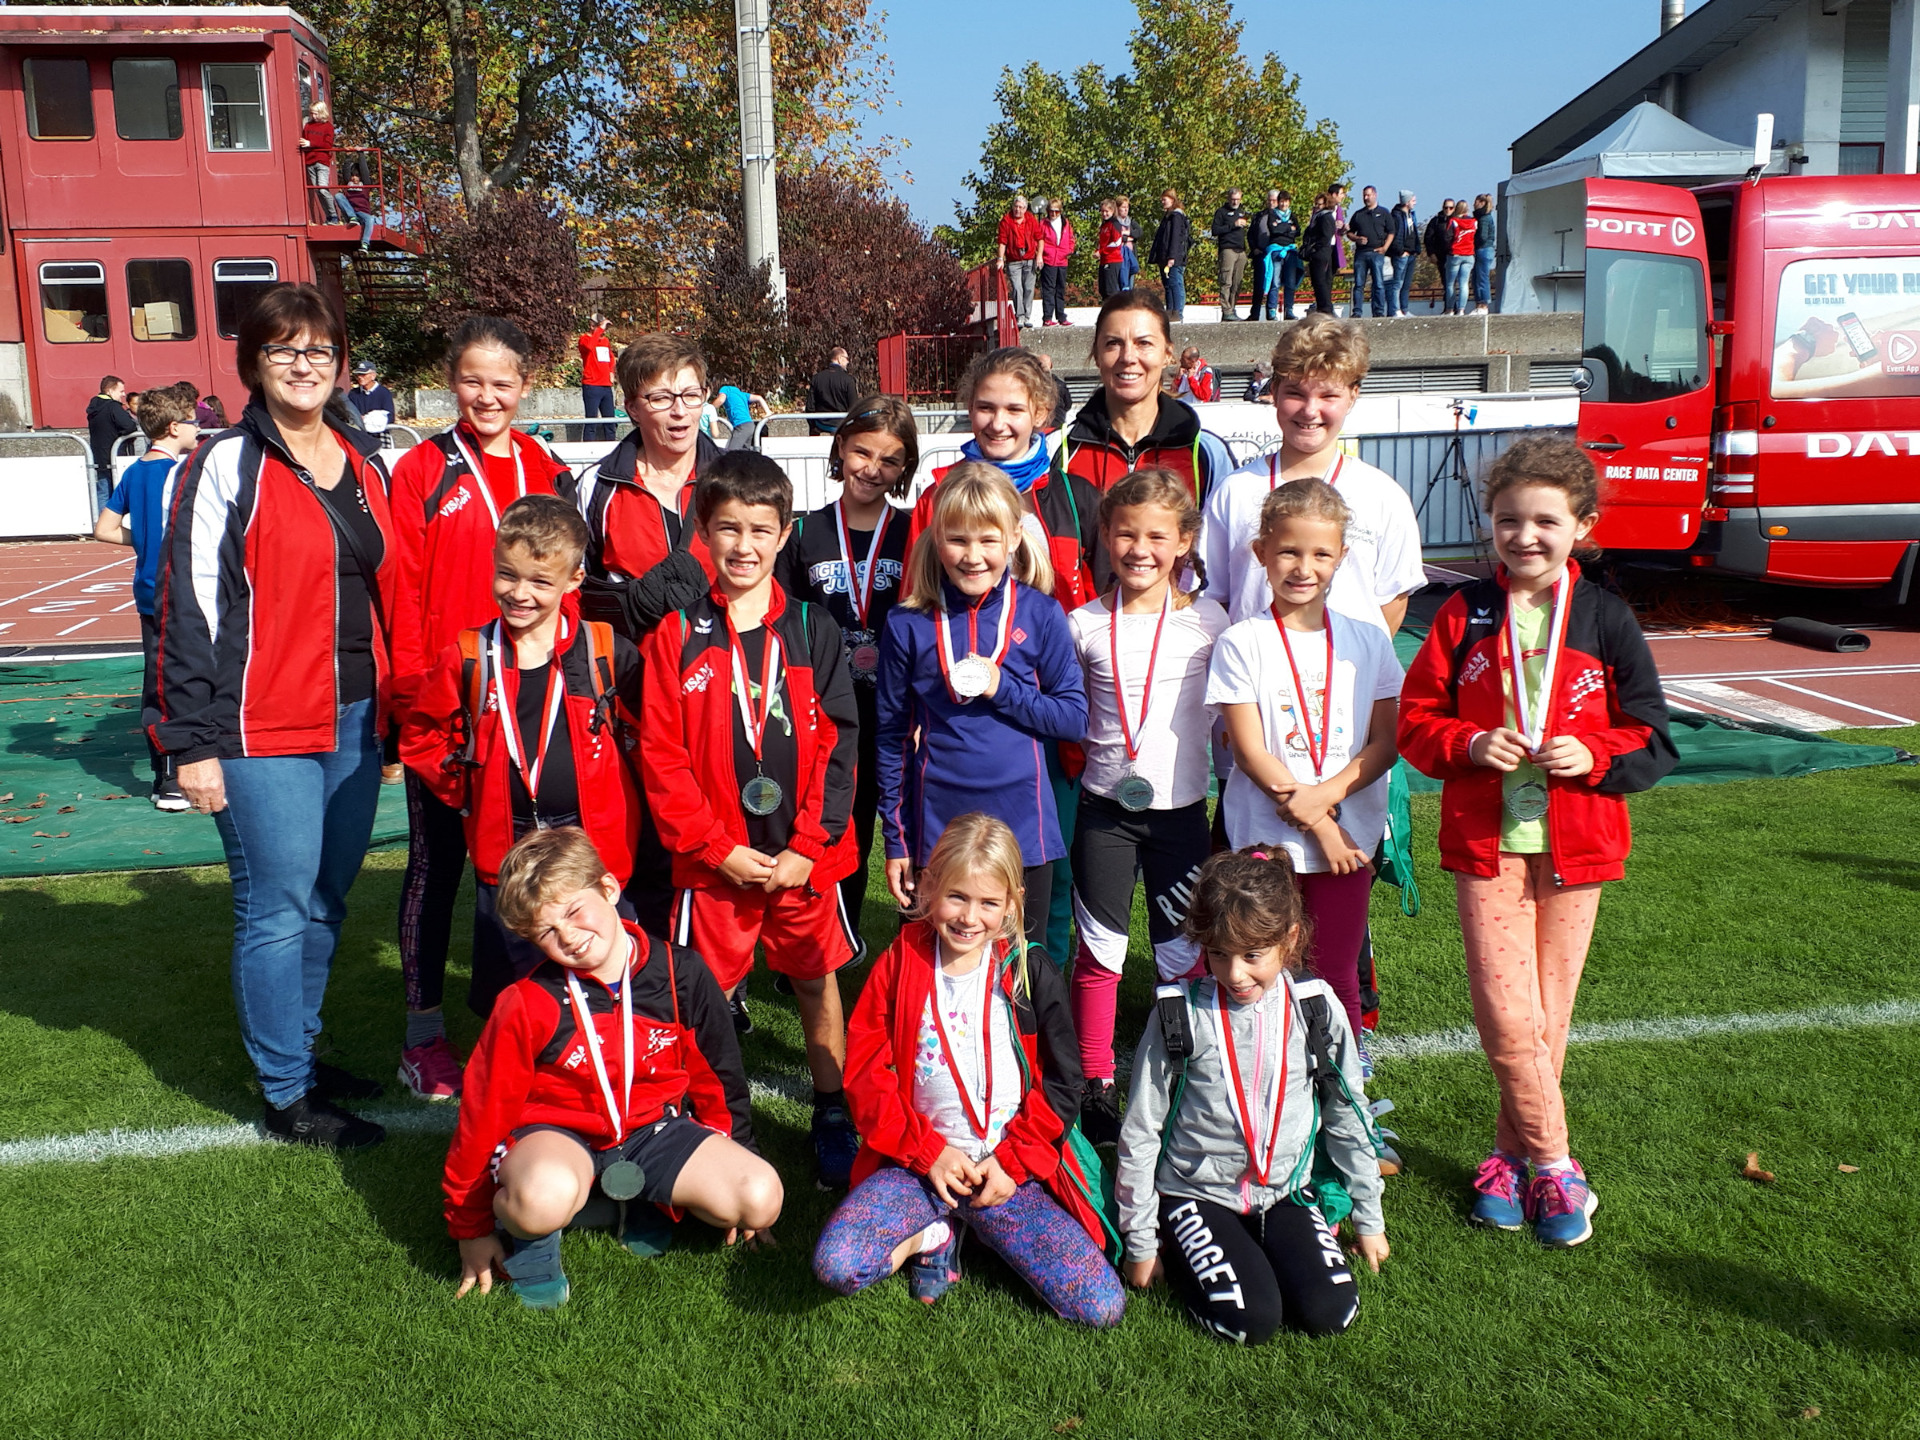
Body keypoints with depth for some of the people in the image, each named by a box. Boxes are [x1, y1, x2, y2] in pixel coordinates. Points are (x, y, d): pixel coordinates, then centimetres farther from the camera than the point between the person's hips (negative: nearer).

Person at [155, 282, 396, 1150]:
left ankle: (300, 1053, 31)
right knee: (279, 908, 0)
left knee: (327, 899, 15)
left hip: (353, 720, 7)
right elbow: (189, 606, -10)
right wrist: (192, 743, -13)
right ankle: (287, 1097, 12)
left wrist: (393, 710, 17)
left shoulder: (364, 463, 13)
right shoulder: (229, 466, -7)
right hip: (263, 729, -6)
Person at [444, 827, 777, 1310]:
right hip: (557, 1134, -3)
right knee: (544, 1197, -41)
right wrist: (471, 1229, 1)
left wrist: (732, 1171, 13)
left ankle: (640, 1203, 8)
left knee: (762, 1200, -19)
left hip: (651, 1128, 3)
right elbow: (485, 1113, -6)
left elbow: (717, 1077, 4)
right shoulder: (527, 1006, -17)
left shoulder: (681, 975, -12)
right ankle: (528, 1234, -2)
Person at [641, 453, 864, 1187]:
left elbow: (839, 742, -2)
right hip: (712, 860, -1)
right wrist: (718, 848, -11)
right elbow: (661, 754, -5)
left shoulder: (813, 631, -1)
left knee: (817, 982, 13)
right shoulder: (677, 637, -3)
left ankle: (833, 1118, 29)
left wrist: (809, 845, -9)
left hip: (805, 856, 1)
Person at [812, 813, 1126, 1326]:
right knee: (835, 1265, -28)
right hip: (917, 1163, -1)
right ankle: (934, 1236, 2)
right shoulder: (899, 966, -1)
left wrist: (1011, 1161, -9)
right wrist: (928, 1151, -10)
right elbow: (865, 1074, -2)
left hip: (1011, 1167, 1)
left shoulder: (1033, 978, -1)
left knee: (1103, 1306, -15)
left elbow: (1061, 1086, 2)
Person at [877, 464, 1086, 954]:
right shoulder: (907, 625, -1)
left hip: (1022, 826, 0)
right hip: (935, 827, 0)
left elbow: (1074, 718, 1)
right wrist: (894, 838, 5)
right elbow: (892, 736, 5)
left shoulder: (1040, 614, -2)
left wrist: (1002, 689, -14)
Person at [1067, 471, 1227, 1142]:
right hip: (1104, 808, 0)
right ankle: (1097, 1085, 20)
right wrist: (1092, 758, 1)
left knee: (1183, 953, 8)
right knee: (1100, 948, 7)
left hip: (1180, 807, 0)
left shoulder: (1207, 620, -4)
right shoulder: (1085, 624, -3)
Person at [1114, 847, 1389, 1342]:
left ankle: (1262, 1247, 13)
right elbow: (1140, 1131, -5)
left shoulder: (1317, 1012, -5)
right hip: (1195, 1192, -3)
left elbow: (1347, 1120, 8)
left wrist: (1369, 1217, 13)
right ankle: (1177, 1247, 9)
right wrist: (1140, 1240, -2)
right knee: (1250, 1320, -19)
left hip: (1287, 1191, 3)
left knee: (1329, 1313, -15)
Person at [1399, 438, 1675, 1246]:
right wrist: (1471, 744, -15)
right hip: (1485, 840, 0)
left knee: (1547, 1012, 10)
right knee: (1505, 1013, -5)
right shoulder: (1464, 616, 1)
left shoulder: (1607, 622, 0)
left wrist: (1594, 755, -17)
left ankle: (1512, 1153, 27)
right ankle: (1554, 1165, 11)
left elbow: (1652, 741, 2)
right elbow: (1417, 718, 3)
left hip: (1574, 841, 1)